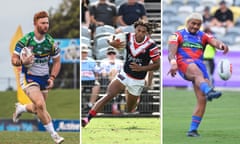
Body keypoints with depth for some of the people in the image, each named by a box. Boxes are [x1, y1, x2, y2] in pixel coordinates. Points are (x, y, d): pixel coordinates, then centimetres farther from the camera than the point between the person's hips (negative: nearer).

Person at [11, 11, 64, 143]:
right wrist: (22, 62, -32)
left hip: (44, 78, 5)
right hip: (28, 78, -5)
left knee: (37, 110, 14)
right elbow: (14, 59, -9)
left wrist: (52, 77, -5)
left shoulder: (50, 42, -5)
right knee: (40, 104, -24)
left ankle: (21, 108, 49)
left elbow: (57, 61, 8)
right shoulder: (25, 40, -15)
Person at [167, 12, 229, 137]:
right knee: (198, 72, -40)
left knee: (202, 100, -11)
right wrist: (173, 63, -22)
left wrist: (221, 45, -23)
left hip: (199, 65, 4)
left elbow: (214, 42, 2)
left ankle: (193, 129, -5)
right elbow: (171, 51, 0)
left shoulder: (203, 36, 23)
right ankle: (209, 91, -71)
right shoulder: (178, 35, 15)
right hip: (184, 63, -4)